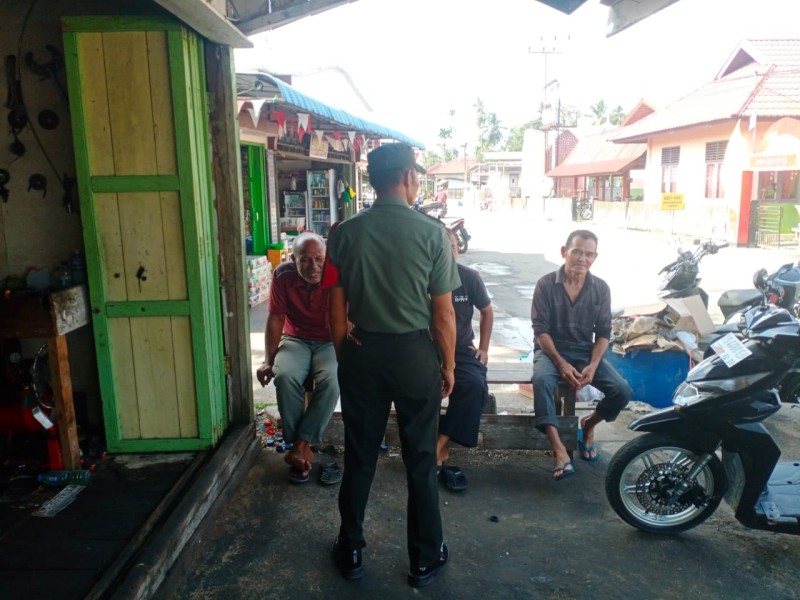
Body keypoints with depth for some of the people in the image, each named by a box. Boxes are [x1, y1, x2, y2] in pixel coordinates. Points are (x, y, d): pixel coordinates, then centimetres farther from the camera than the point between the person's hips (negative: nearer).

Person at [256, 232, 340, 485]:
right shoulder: (283, 276, -14)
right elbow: (276, 319, -4)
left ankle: (300, 445, -19)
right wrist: (269, 360, -7)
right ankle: (301, 446, -15)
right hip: (296, 340, 1)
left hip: (330, 341, -1)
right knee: (285, 376, -28)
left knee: (331, 380, -31)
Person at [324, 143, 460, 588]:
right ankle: (425, 558, 29)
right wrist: (449, 366, 4)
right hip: (415, 354, -2)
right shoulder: (432, 233, -12)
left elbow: (337, 308, -1)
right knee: (421, 460, 13)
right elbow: (443, 312, -9)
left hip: (362, 352, 2)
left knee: (359, 457, 15)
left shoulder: (345, 233, -5)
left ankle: (351, 552, 32)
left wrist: (344, 357, 13)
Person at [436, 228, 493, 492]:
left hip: (461, 349, 1)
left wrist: (483, 348, 5)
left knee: (475, 384, -30)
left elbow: (487, 312, 12)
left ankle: (437, 447, -19)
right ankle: (440, 452, -16)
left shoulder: (469, 276, -2)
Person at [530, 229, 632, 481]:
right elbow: (540, 330, -10)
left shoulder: (601, 288, 0)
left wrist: (593, 365, -15)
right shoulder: (546, 284, -9)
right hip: (551, 349, -3)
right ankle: (559, 451, -35)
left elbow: (603, 332, 1)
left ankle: (588, 424, 14)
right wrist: (561, 363, -22)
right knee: (542, 380, -36)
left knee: (622, 391, -17)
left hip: (586, 351, 3)